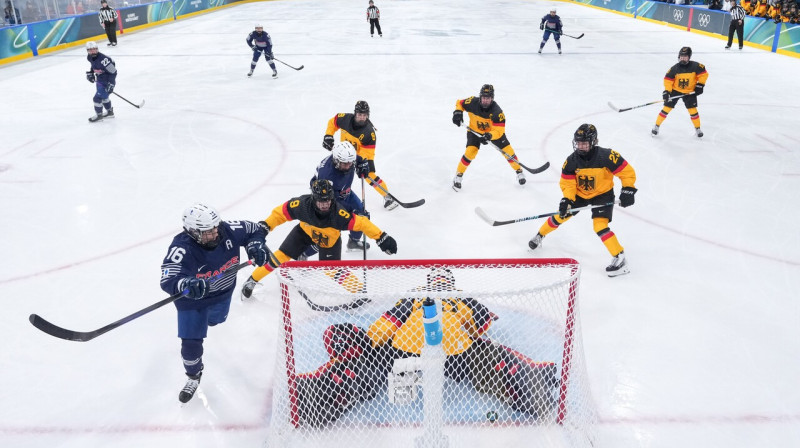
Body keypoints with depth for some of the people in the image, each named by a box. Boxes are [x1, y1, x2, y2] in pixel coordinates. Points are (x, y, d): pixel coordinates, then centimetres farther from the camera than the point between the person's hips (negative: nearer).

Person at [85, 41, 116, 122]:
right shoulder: (89, 57, -4)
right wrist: (90, 72, 9)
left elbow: (113, 72, -26)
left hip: (107, 81, -9)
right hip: (99, 80, 9)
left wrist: (111, 84, -27)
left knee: (98, 97, -9)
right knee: (104, 96, 24)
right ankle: (110, 112, 44)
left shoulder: (103, 59, -30)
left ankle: (99, 115, 10)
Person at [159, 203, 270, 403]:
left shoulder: (227, 230, -28)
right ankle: (193, 376, 28)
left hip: (222, 291, 4)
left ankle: (209, 317, 73)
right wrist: (186, 285, -68)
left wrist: (255, 244, -31)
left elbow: (254, 229, -11)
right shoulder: (181, 248, -39)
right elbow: (168, 280, -46)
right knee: (191, 342, -2)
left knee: (215, 320, 34)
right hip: (192, 299, -4)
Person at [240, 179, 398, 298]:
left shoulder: (338, 213, -40)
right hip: (305, 231, 2)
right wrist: (265, 226, -20)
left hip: (330, 238, -1)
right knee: (282, 256, -2)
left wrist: (381, 237, -39)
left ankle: (360, 289, 1)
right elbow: (281, 212, -20)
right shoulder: (302, 204, -36)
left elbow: (361, 223, -37)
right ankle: (252, 280, 17)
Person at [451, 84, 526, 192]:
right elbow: (460, 103, -5)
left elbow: (499, 131, -33)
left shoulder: (497, 111, -32)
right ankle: (458, 175, -3)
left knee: (507, 150, -2)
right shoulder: (472, 103, -27)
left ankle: (519, 171, 23)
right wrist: (458, 112, -25)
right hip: (475, 131, 0)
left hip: (494, 131, 0)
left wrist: (490, 135, -52)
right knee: (471, 151, -20)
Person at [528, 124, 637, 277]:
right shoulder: (571, 161, -16)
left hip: (602, 195, -4)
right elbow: (567, 182, -11)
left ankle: (619, 257, -11)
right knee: (560, 216, 6)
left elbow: (627, 171, -19)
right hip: (579, 194, 4)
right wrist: (567, 200, -25)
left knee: (600, 226, -20)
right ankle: (540, 235, 32)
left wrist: (628, 190, -24)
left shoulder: (606, 156, -27)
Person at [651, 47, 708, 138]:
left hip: (690, 91, 0)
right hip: (675, 90, 0)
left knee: (693, 110, -1)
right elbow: (668, 79, -12)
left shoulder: (695, 66, -16)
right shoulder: (675, 68, -16)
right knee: (667, 108, -3)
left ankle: (697, 128, 17)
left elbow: (704, 74, -6)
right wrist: (667, 91, -20)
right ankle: (657, 126, 9)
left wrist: (700, 85, -10)